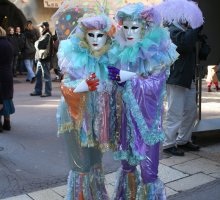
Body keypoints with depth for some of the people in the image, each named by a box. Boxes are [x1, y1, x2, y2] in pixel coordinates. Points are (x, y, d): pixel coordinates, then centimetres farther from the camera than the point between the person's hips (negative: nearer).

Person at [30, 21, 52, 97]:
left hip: (44, 58, -10)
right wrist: (38, 43, 3)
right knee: (38, 75, 14)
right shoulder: (43, 35, 20)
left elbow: (39, 45, -19)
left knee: (46, 76, -4)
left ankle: (48, 92, 1)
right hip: (40, 57, 10)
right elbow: (37, 45, 20)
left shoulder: (47, 35, -11)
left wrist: (37, 43, -3)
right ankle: (38, 91, 22)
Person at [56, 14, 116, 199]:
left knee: (96, 163, 16)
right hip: (78, 118, -4)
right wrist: (83, 86, -32)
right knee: (82, 166, -2)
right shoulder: (77, 58, -11)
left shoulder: (108, 59, 1)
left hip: (98, 118, 5)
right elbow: (65, 86, -16)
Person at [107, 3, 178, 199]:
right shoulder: (120, 52, 4)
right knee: (127, 164, 18)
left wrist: (129, 78, -19)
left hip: (146, 118, -5)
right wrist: (117, 78, -7)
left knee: (148, 171, -1)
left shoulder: (156, 53, -10)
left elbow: (155, 86, -16)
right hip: (125, 116, 5)